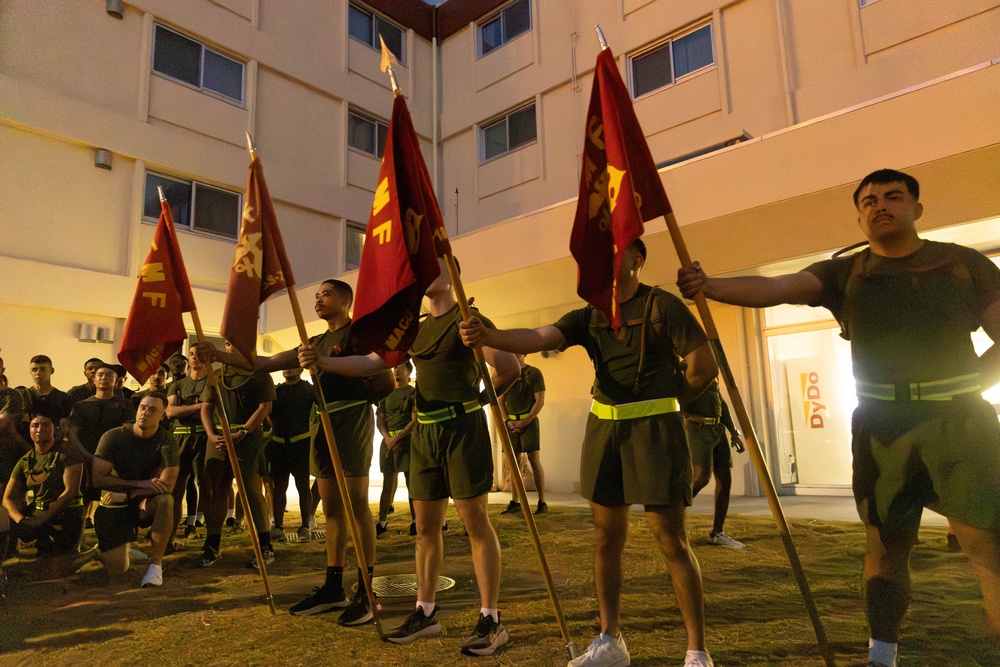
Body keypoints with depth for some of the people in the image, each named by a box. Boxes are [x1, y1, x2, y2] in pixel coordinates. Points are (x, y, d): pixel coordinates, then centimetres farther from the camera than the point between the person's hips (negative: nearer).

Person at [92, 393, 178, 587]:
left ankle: (156, 563, -19)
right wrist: (139, 484, -19)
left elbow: (167, 485, -21)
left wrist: (127, 494, -20)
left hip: (145, 505, 0)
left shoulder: (165, 441, -13)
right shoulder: (113, 437, -12)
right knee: (116, 572, -10)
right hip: (114, 506, 0)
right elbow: (98, 479, -15)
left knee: (165, 500, -36)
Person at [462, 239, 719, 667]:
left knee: (671, 540, -1)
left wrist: (663, 401, 7)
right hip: (603, 428, 5)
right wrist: (486, 337, -24)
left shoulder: (662, 305, -5)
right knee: (606, 538, 9)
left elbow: (704, 366, -5)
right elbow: (538, 338, -7)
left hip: (655, 428, -5)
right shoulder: (588, 317, 9)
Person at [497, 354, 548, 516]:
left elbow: (540, 401, -5)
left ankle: (542, 502, -6)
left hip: (528, 420, -4)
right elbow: (501, 401, 13)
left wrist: (525, 422, -12)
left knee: (534, 459, -9)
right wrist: (508, 420, -2)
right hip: (511, 422, 4)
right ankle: (515, 502, 8)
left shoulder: (534, 373, 0)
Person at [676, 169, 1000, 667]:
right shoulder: (843, 274, 3)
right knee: (885, 545, 7)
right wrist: (710, 286, -31)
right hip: (883, 428, 1)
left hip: (959, 421, 0)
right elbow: (775, 288, -14)